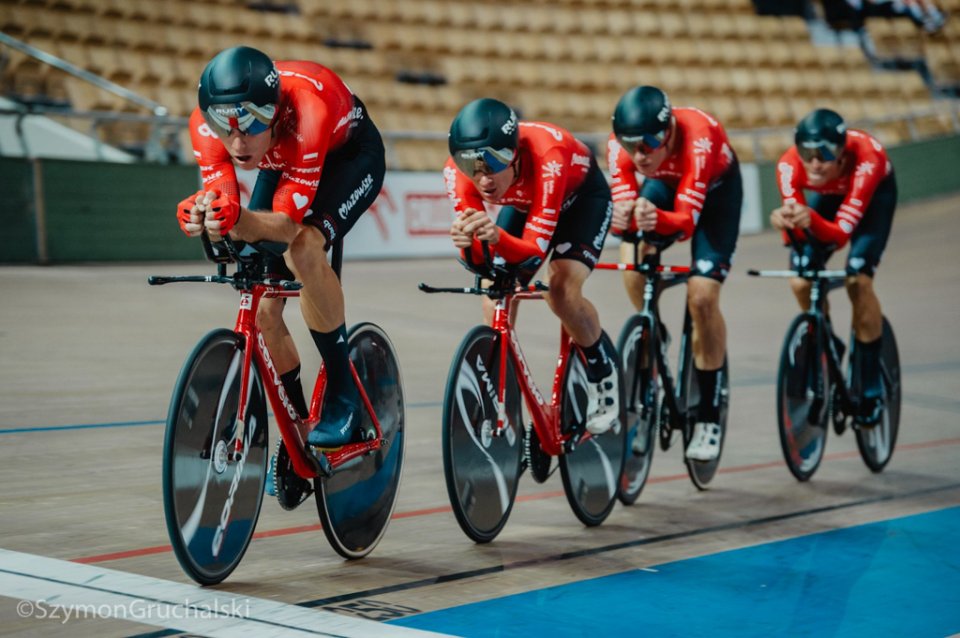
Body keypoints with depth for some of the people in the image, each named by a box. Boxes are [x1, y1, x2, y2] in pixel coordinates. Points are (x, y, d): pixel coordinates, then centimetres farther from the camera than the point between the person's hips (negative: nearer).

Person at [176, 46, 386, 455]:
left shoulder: (307, 110, -43)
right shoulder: (206, 124, -30)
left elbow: (289, 220, -41)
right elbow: (221, 203, -30)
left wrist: (241, 222, -61)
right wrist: (203, 216, -54)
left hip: (351, 155, -5)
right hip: (282, 164, 5)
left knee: (303, 249, -34)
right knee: (262, 309, -5)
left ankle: (343, 393, -19)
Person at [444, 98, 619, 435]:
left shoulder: (545, 157, -43)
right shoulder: (458, 170, -32)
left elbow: (536, 248, -43)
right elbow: (478, 260, -31)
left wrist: (497, 238, -63)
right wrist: (468, 244, -54)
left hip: (581, 196, -4)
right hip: (524, 203, 4)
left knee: (561, 290, -25)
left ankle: (604, 374, 1)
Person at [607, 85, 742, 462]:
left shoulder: (697, 138, -40)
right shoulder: (620, 143, -30)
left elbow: (686, 220, -44)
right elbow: (621, 211, -31)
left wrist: (657, 219, -65)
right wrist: (623, 217, -55)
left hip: (715, 189, -3)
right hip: (662, 184, 3)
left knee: (701, 297, -17)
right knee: (632, 258, -27)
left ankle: (709, 416, -3)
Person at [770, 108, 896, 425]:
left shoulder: (865, 158, -42)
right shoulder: (789, 164, -34)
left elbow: (841, 233, -44)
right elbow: (797, 228, -34)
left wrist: (811, 220, -64)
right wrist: (786, 222, -58)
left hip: (874, 194, -3)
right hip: (826, 195, 3)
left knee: (858, 280, -22)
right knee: (800, 281, -14)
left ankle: (871, 389, -10)